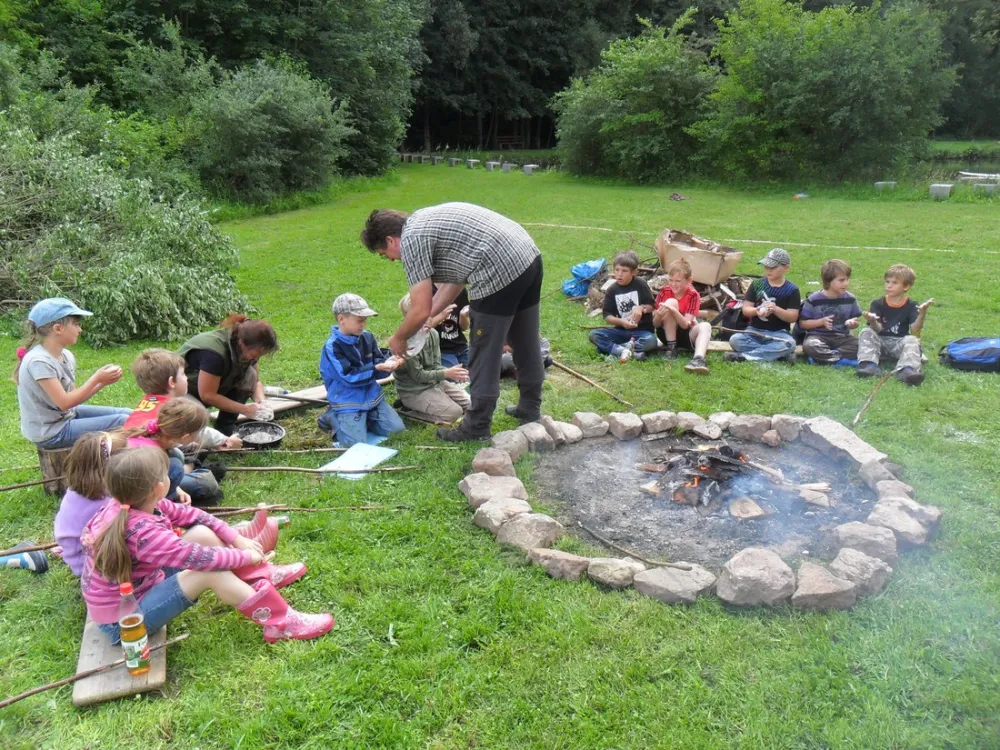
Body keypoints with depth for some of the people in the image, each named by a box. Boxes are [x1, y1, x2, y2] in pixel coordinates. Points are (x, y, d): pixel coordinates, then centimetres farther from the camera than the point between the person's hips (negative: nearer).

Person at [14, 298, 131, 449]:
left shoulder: (66, 356, 2)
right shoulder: (39, 361, -24)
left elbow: (74, 397, 4)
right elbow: (64, 402, -25)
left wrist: (102, 383, -8)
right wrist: (96, 379, -19)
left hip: (66, 415, 9)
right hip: (50, 431, -9)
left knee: (128, 414, 9)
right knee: (125, 423, -14)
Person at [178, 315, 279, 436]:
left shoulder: (247, 350, -14)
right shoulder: (214, 352, -36)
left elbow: (255, 381, -3)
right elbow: (207, 395, -31)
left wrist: (261, 402, -23)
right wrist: (245, 409, -29)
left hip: (210, 385, 7)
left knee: (249, 376, -17)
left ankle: (224, 433, -7)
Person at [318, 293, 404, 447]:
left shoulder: (367, 337, 1)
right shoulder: (332, 347, -18)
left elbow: (378, 361, 2)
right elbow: (349, 378, -22)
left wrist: (388, 362, -22)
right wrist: (377, 368, -29)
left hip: (372, 396, 6)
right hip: (349, 402, -6)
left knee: (396, 428, 0)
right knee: (357, 445, -16)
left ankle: (362, 419, 18)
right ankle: (333, 418, 10)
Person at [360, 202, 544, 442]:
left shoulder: (411, 240, -6)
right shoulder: (426, 221, 22)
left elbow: (421, 311, -8)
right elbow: (455, 278, 27)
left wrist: (398, 338, 10)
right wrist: (428, 319, 26)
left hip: (501, 272, -10)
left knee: (484, 355, 3)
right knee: (525, 341, 21)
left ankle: (477, 427, 14)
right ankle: (530, 408, 37)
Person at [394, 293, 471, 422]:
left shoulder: (433, 333, 0)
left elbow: (436, 366, 3)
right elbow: (418, 375, -21)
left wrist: (451, 372, -17)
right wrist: (446, 373, -25)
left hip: (435, 382, 8)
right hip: (414, 391, -8)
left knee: (470, 403, 5)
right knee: (454, 412, -19)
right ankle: (411, 408, -4)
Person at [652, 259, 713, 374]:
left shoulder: (693, 295, -12)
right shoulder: (664, 292, -10)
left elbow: (685, 324, -22)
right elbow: (656, 324, -11)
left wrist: (674, 311, -39)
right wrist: (658, 316, -34)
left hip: (686, 335, 0)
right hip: (667, 333, 0)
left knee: (705, 326, -31)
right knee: (671, 302, -24)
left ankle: (698, 358, -56)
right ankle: (671, 347, -21)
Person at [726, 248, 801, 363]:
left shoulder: (792, 290, -1)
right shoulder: (757, 284, 5)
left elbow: (793, 317, -7)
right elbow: (745, 309, 1)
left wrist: (776, 309, -24)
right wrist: (756, 311, -22)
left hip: (778, 333, -2)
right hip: (755, 331, 2)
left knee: (790, 343, -34)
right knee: (735, 339, -27)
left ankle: (744, 355, -30)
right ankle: (780, 353, -23)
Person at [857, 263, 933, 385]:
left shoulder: (911, 306, -1)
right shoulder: (878, 304, -1)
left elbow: (915, 332, -15)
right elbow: (877, 329, -12)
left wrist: (922, 314, -31)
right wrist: (872, 321, -36)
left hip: (899, 343, -1)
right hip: (880, 341, 1)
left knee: (912, 340, -29)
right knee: (866, 332, -23)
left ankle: (906, 369, -56)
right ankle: (869, 365, -41)